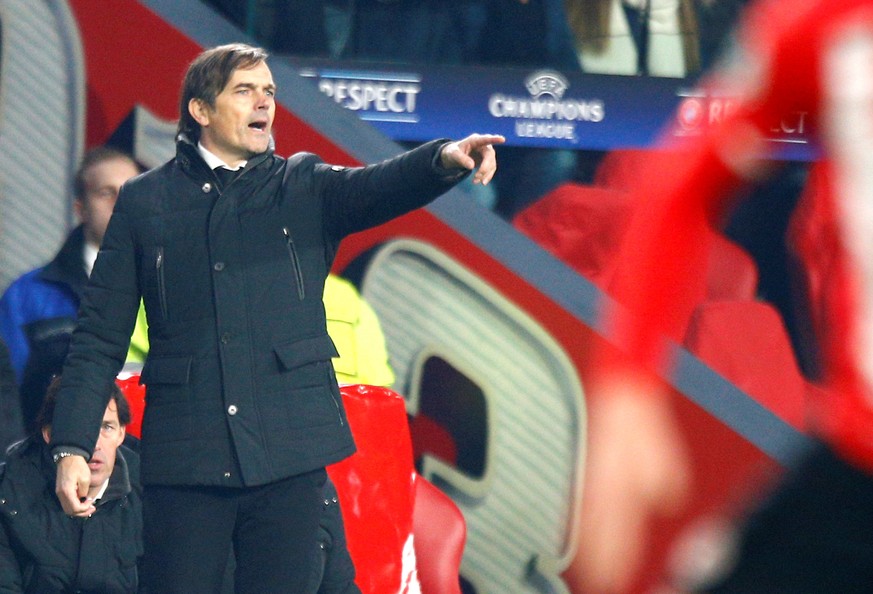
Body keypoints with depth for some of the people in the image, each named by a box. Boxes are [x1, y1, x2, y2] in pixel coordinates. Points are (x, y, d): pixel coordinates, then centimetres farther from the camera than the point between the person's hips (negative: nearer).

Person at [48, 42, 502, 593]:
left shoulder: (306, 187, 10)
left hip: (289, 451, 1)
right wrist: (72, 447, -3)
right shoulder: (145, 201, 8)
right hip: (185, 459, -1)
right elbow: (101, 335, 7)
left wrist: (445, 159, -34)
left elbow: (378, 187, -11)